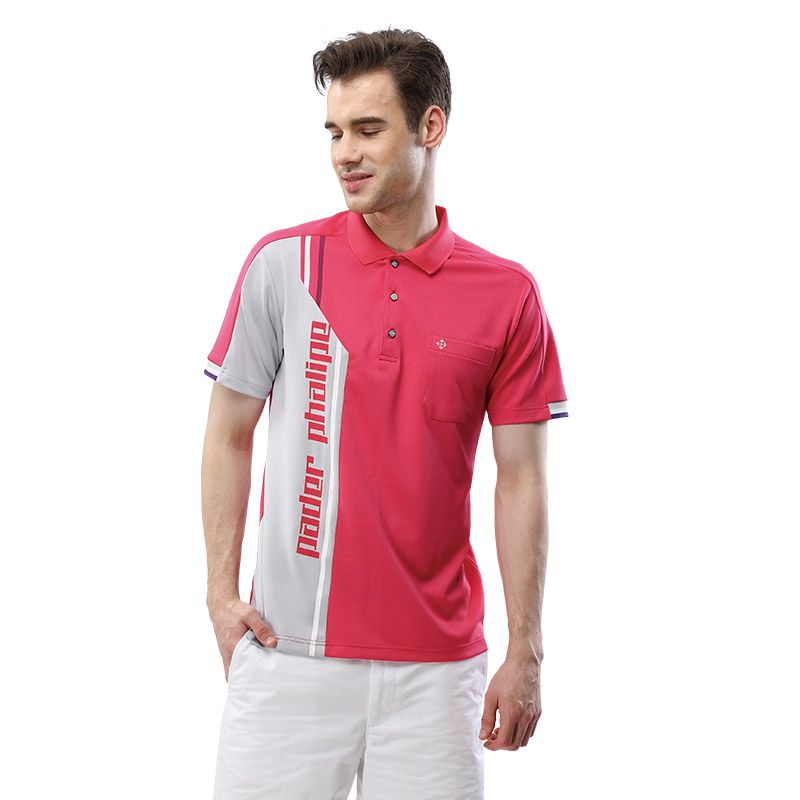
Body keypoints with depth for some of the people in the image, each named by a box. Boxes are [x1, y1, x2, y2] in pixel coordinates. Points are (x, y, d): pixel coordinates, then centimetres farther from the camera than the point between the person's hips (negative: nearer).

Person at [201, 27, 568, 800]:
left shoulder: (508, 294, 0)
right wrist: (221, 592, 0)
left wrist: (525, 654, 0)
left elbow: (520, 480, 2)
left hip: (437, 662, 0)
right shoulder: (280, 264, -1)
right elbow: (229, 435, 6)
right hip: (290, 651, 0)